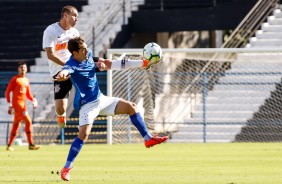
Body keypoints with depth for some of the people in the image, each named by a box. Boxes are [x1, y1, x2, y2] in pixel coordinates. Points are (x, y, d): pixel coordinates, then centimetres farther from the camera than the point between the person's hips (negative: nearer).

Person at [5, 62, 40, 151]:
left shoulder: (27, 80, 17)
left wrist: (33, 100, 3)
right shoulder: (15, 79, -3)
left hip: (23, 104, 7)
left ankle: (9, 145, 16)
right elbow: (7, 92, -4)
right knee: (28, 121, -16)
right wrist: (10, 104, -11)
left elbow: (28, 94, 23)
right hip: (17, 103, -7)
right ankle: (31, 144, -16)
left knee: (16, 125, 10)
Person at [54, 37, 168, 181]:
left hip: (100, 99, 8)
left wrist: (142, 63, 11)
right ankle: (66, 168, -17)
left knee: (131, 107, 7)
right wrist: (62, 75, -75)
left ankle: (148, 139, 17)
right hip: (87, 104, -8)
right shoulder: (72, 65, -22)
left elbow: (112, 65, 10)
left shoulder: (89, 56, 1)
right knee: (84, 133, -24)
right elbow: (66, 71, -48)